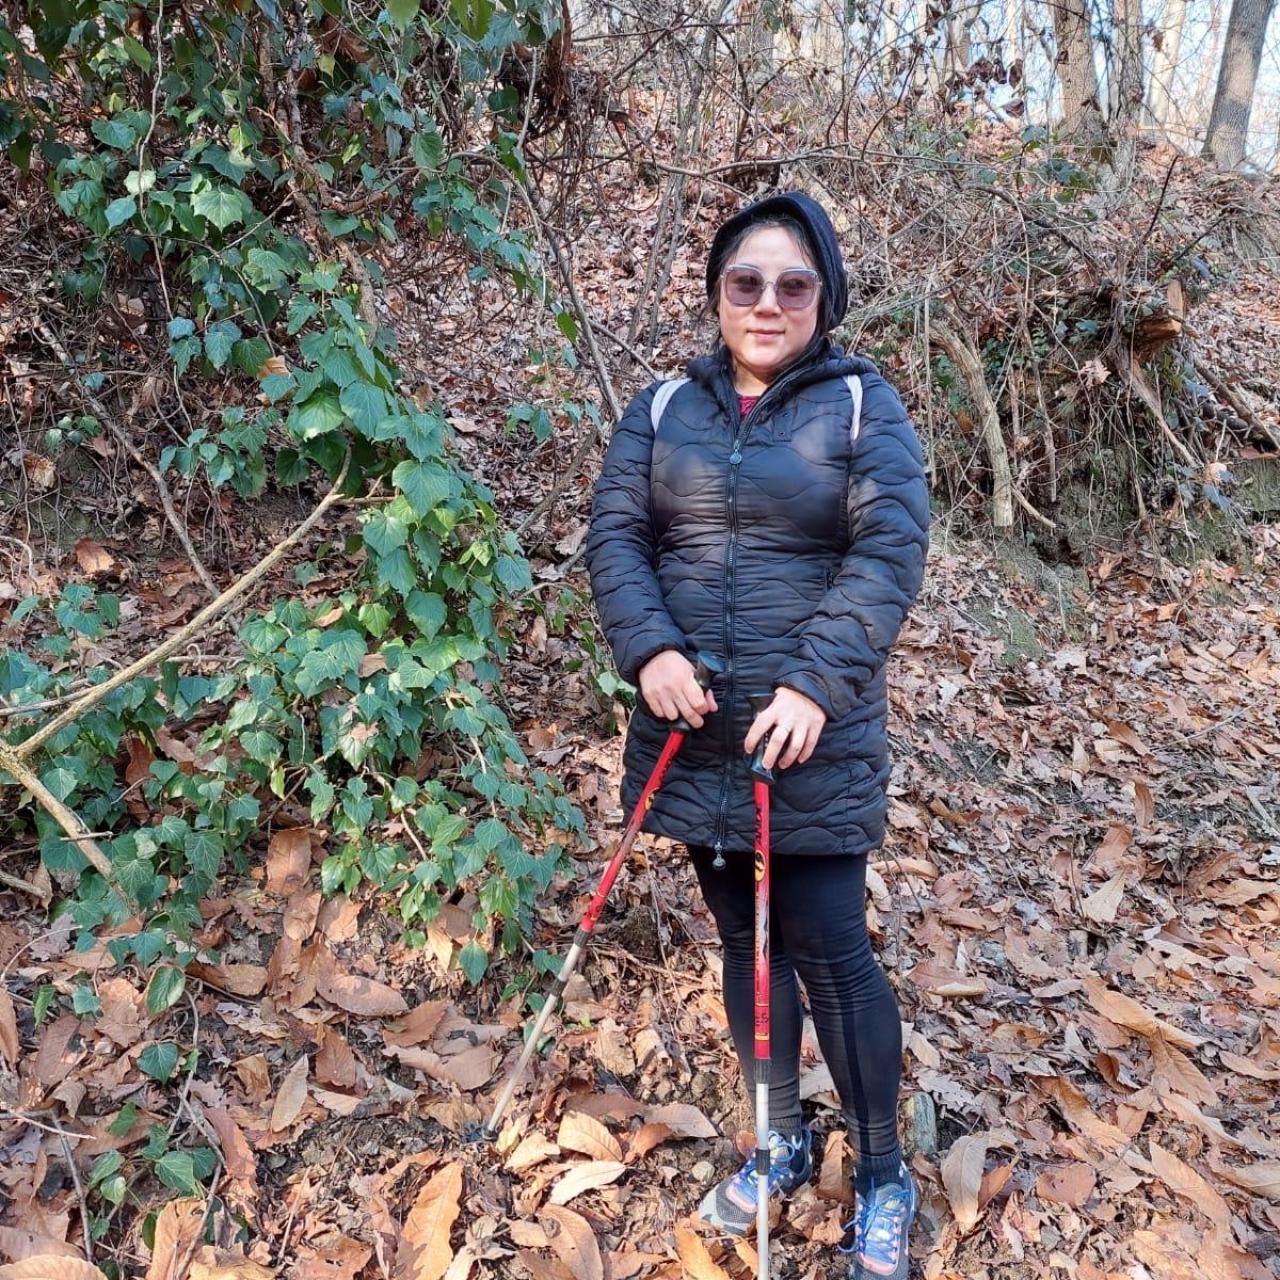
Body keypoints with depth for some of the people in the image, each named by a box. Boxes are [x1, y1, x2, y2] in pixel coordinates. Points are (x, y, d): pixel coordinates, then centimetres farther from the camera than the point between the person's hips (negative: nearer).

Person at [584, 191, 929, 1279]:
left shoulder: (862, 404, -2)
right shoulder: (664, 409, 8)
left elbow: (891, 549, -12)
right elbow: (616, 534, 1)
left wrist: (816, 683, -22)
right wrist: (650, 649, -16)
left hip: (813, 735, -4)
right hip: (694, 728, 4)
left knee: (828, 951, 0)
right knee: (744, 940, 15)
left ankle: (884, 1179, 23)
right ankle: (783, 1144, 35)